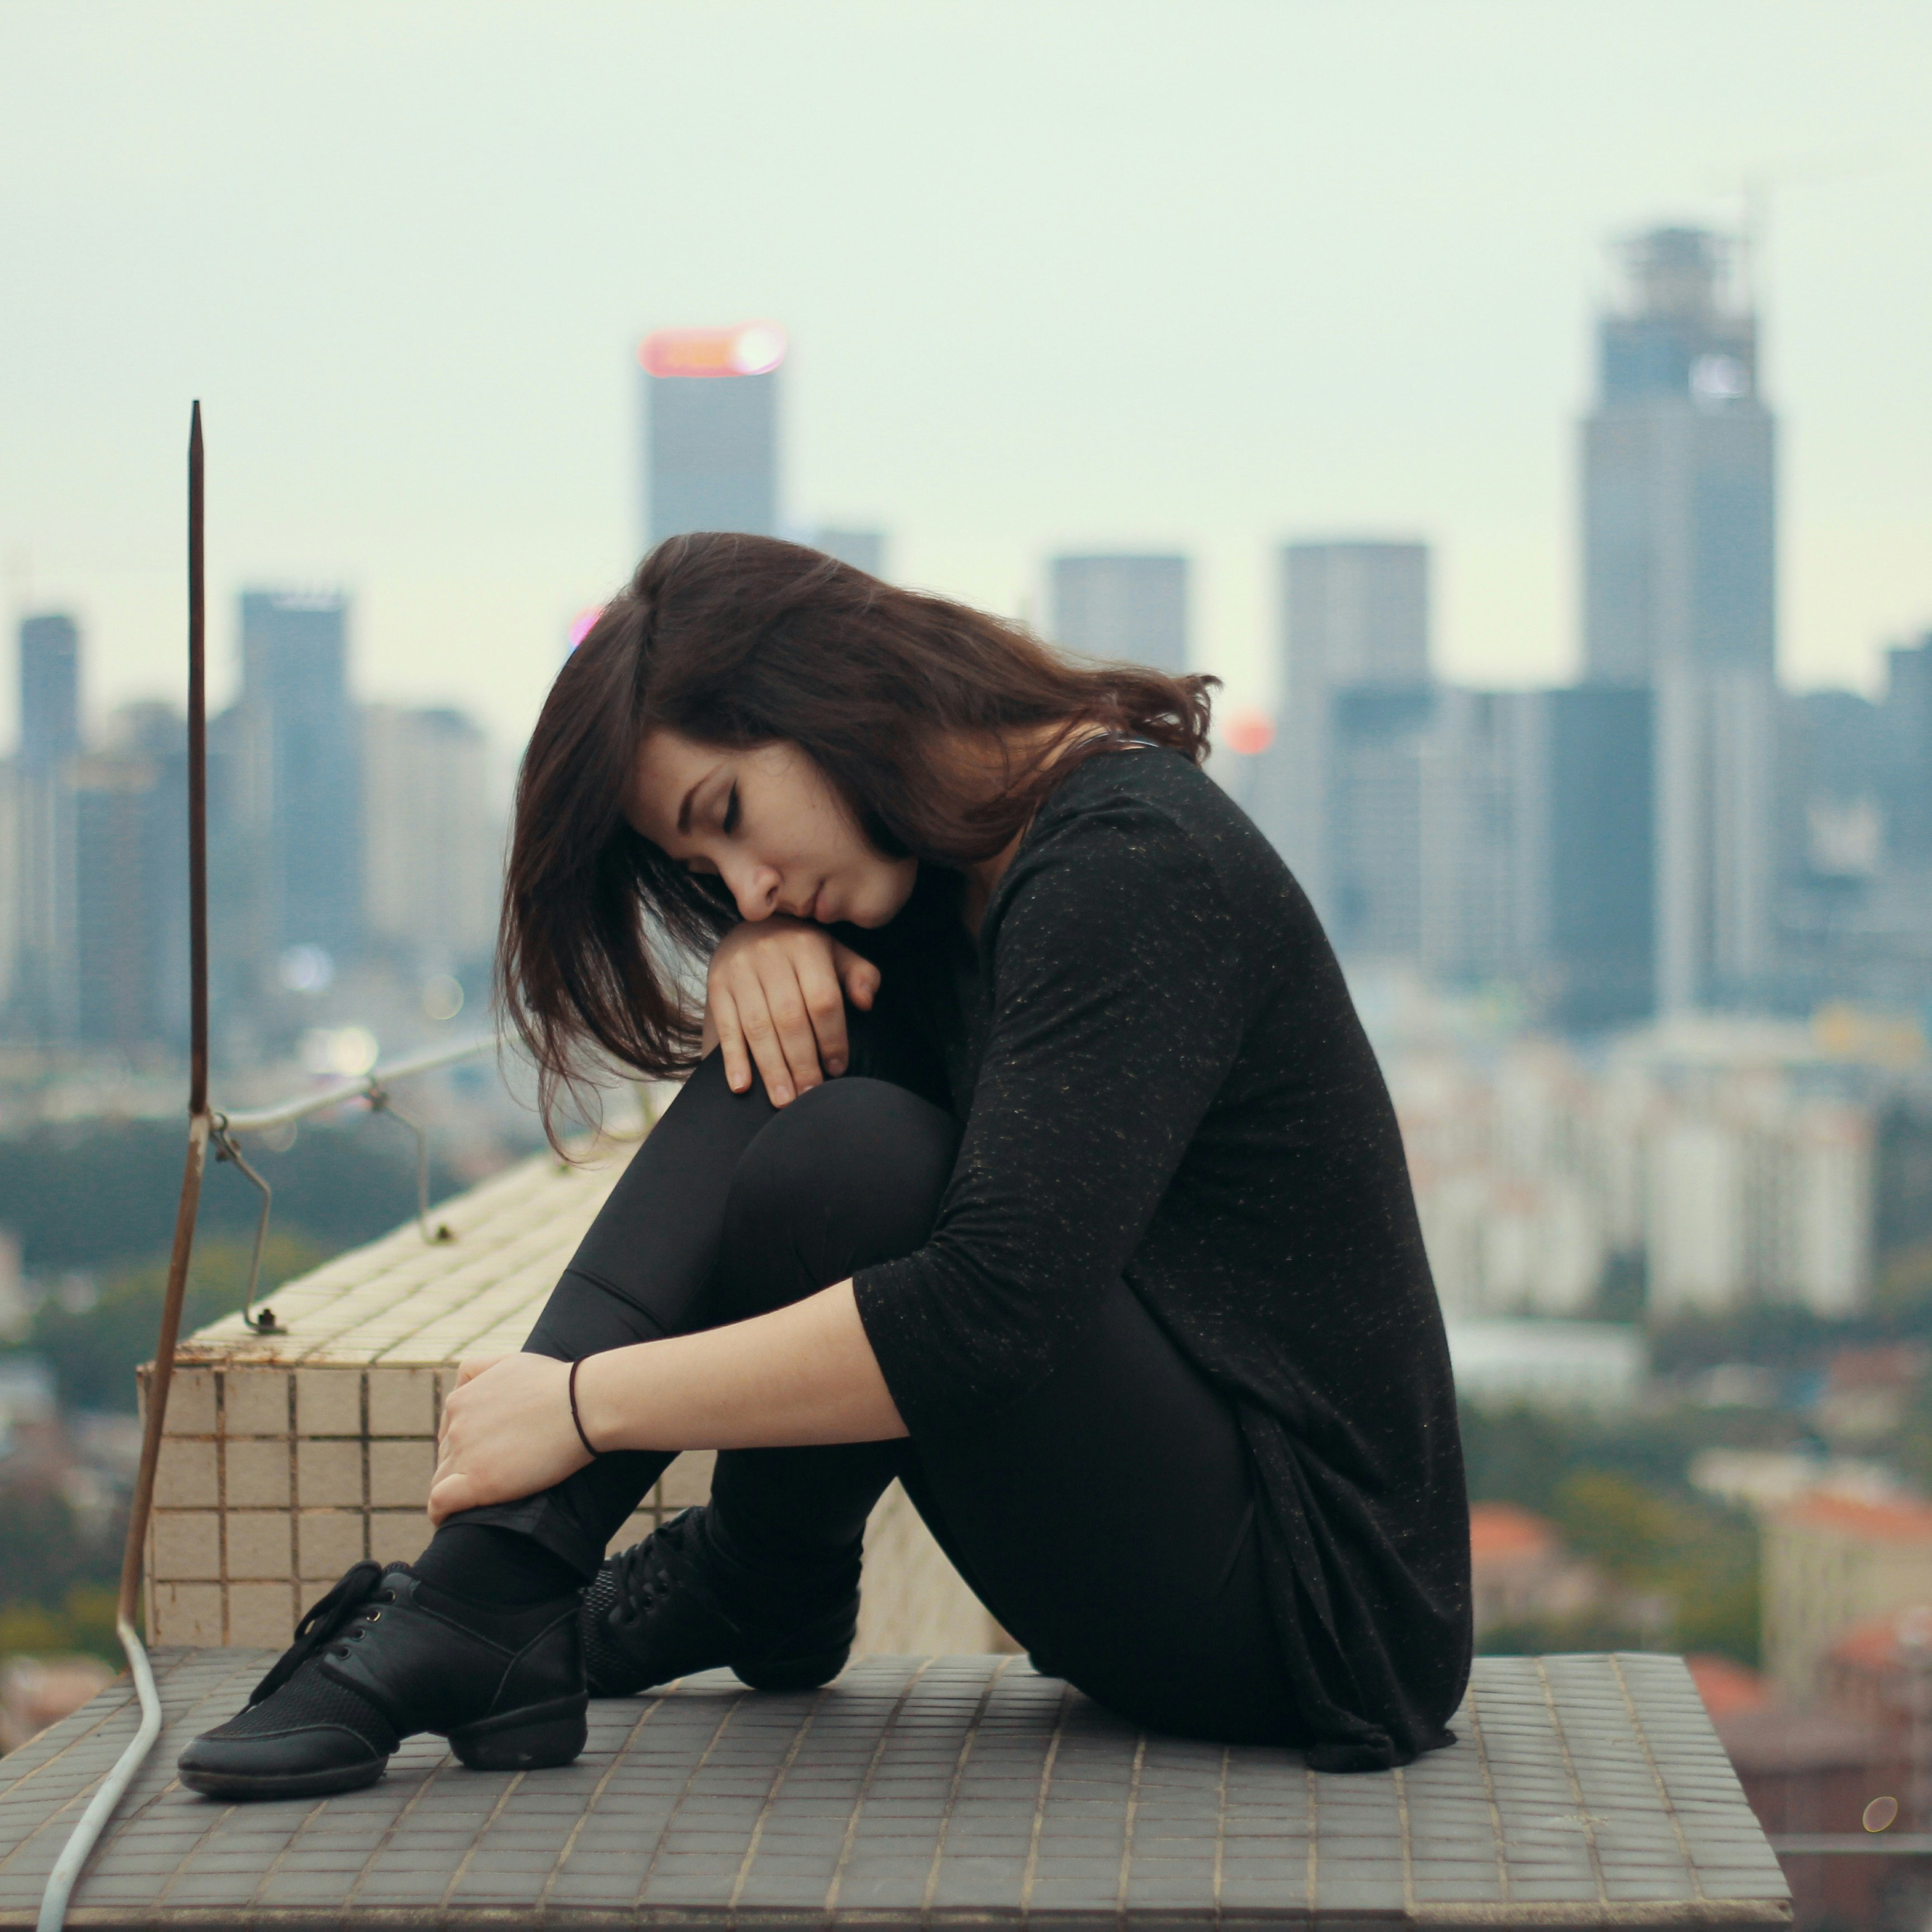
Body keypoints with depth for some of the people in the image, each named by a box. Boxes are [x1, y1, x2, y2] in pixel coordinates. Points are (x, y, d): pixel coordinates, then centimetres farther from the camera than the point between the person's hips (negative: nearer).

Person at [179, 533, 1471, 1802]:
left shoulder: (1132, 865, -20)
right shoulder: (971, 860, 9)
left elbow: (989, 1311, -29)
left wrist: (583, 1403, -23)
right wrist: (757, 952, -6)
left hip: (1313, 1597, -9)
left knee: (846, 1160, -26)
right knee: (786, 1059, -3)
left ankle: (755, 1593, 2)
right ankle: (482, 1602, -9)